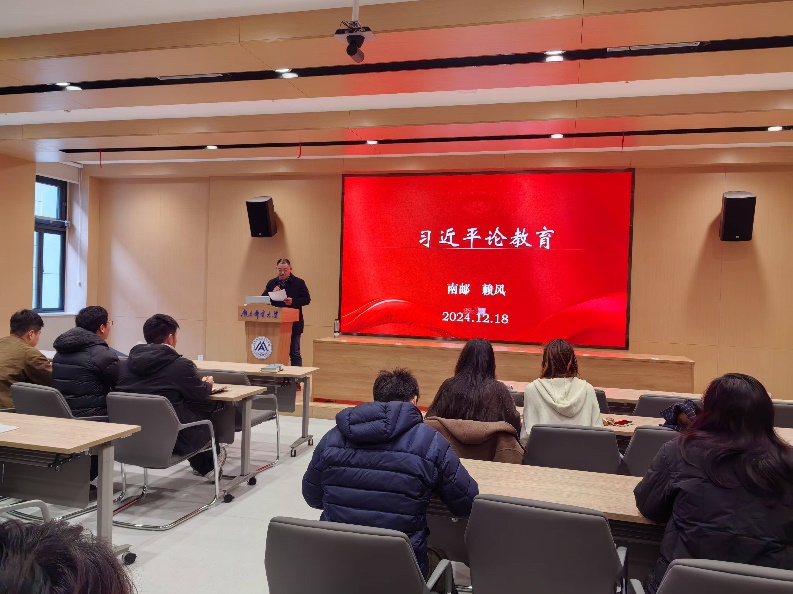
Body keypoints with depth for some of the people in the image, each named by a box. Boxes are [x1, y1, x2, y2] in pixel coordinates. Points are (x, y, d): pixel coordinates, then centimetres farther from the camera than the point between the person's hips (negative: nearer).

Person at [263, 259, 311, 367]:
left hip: (293, 324, -4)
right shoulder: (271, 283, 11)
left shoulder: (299, 283, -1)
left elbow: (307, 299, -6)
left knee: (294, 353, 1)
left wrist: (293, 301, -21)